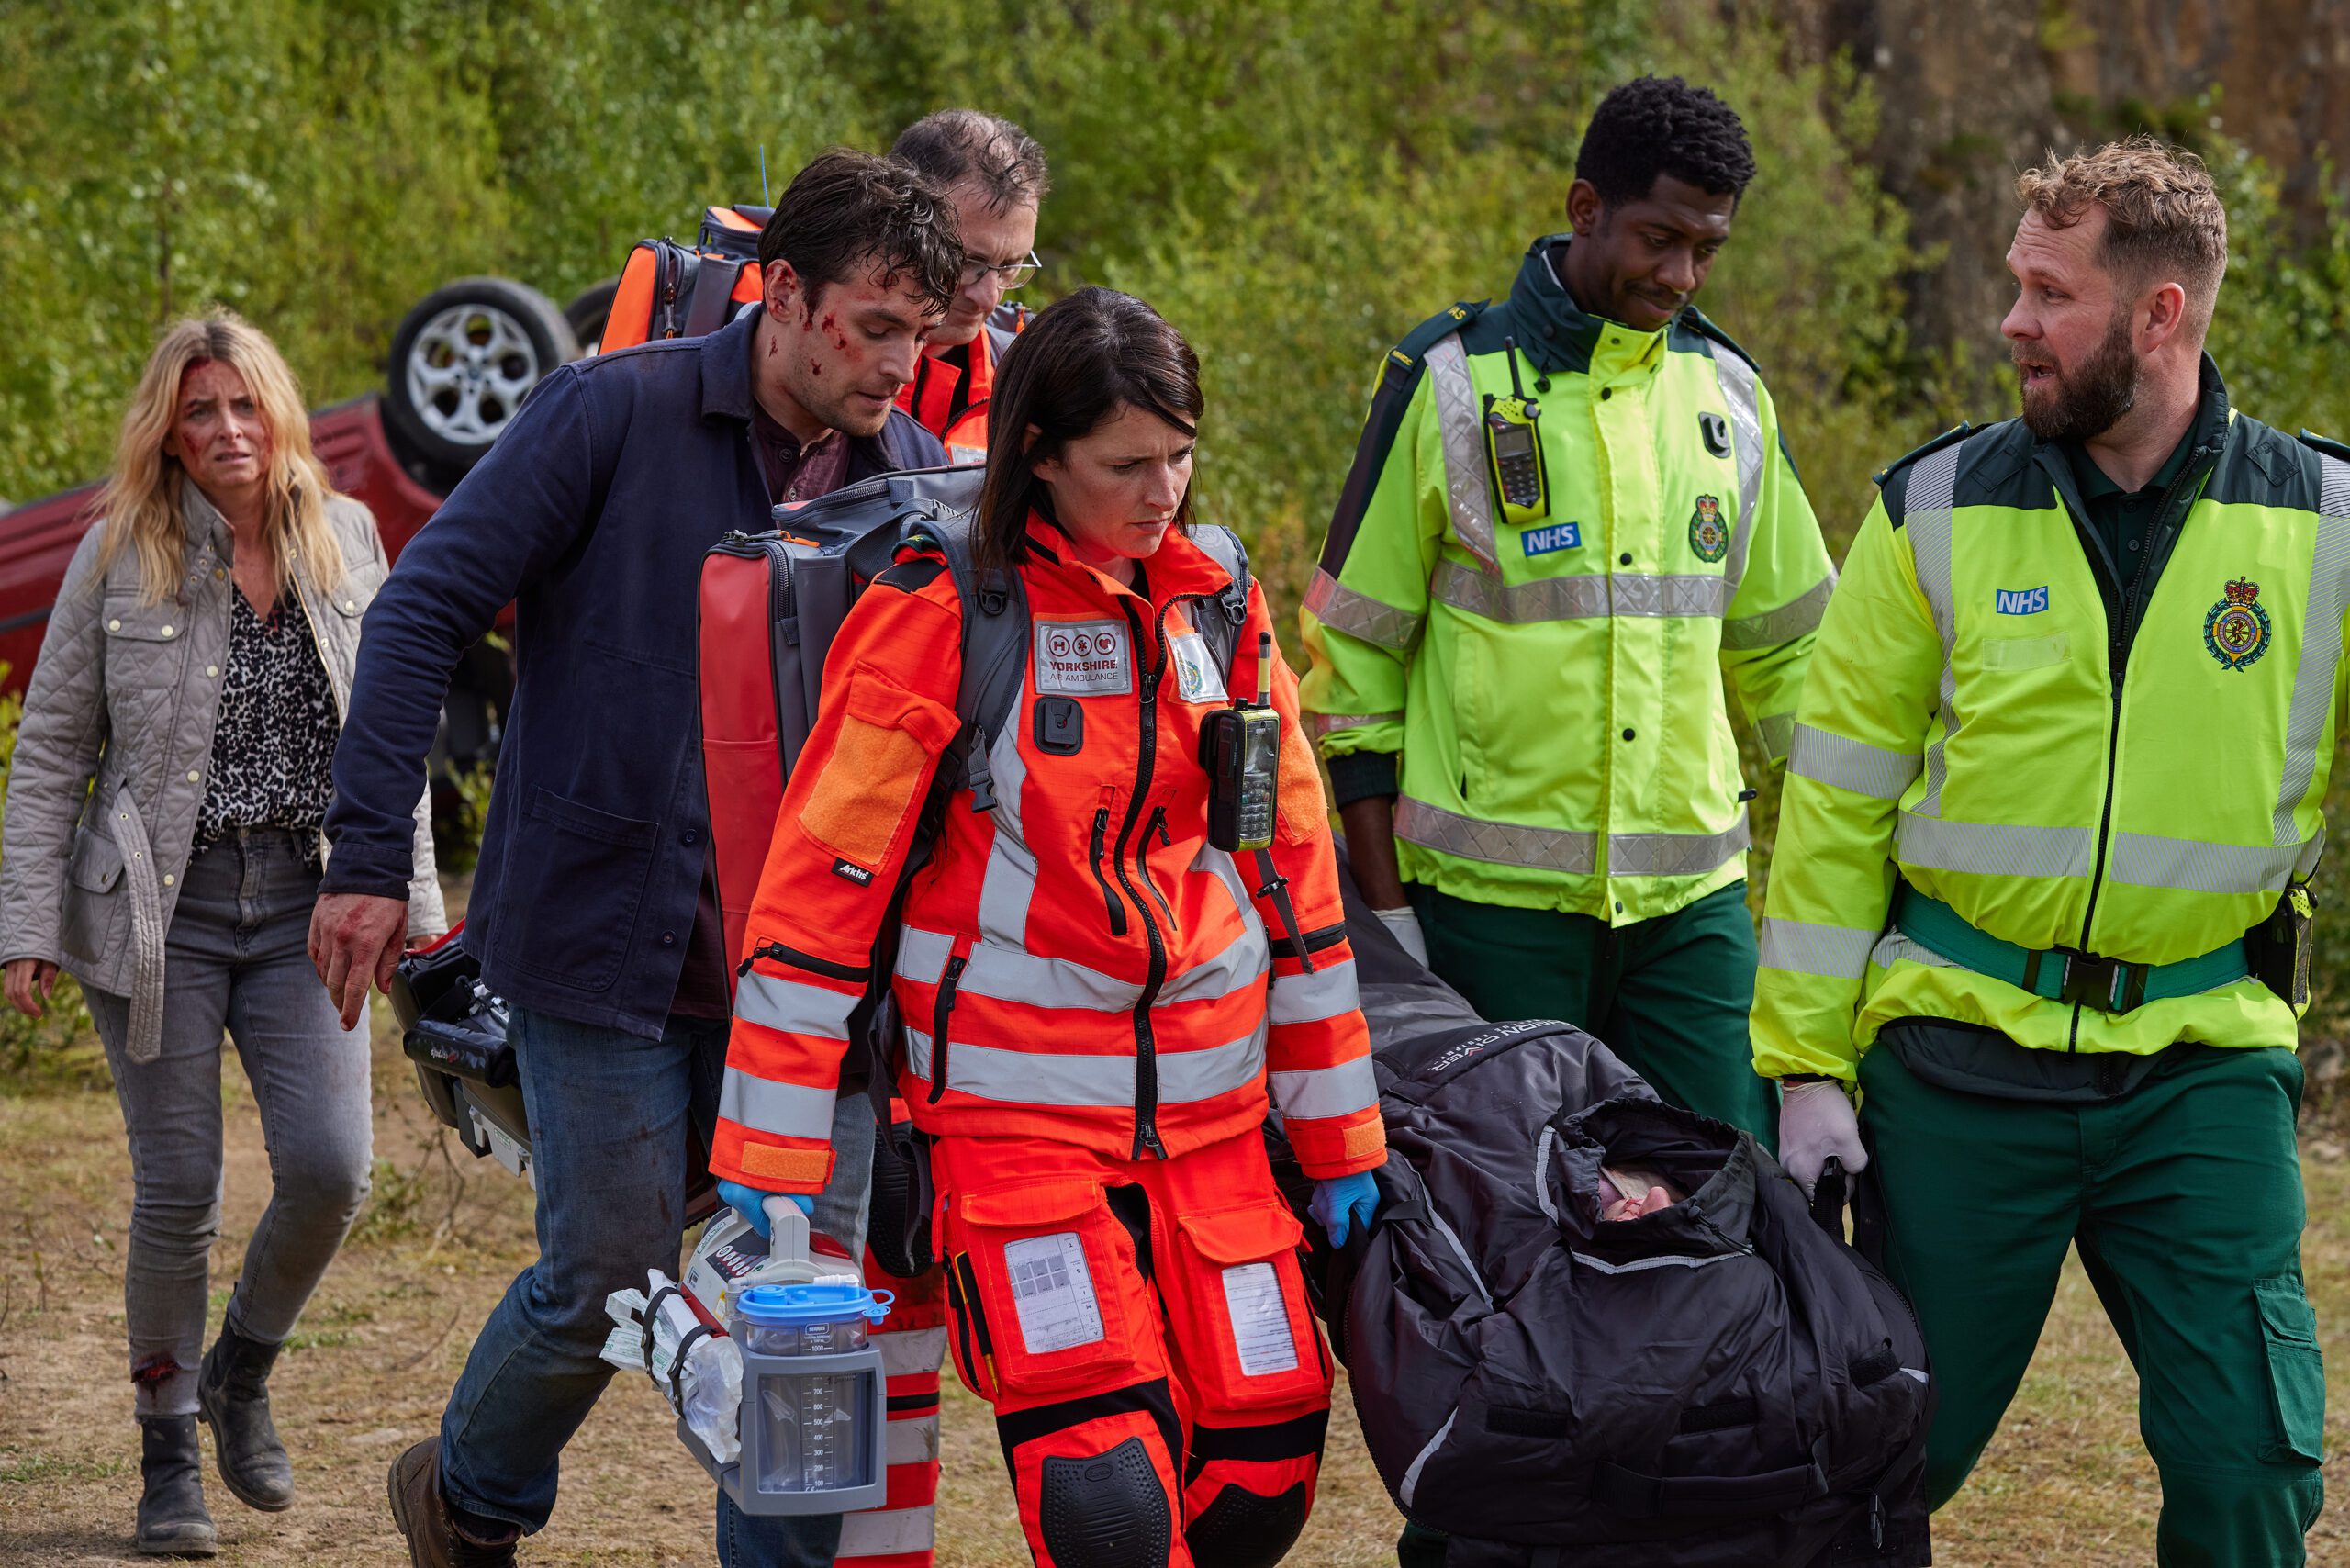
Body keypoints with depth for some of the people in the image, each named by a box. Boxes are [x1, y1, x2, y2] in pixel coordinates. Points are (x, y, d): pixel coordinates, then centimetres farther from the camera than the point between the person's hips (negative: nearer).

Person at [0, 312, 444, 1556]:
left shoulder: (346, 540, 6)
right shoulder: (119, 556, -2)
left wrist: (410, 896, 8)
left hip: (302, 904, 2)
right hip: (162, 910, -2)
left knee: (328, 1170, -10)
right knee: (178, 1193, -1)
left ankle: (242, 1369, 19)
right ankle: (169, 1454, 15)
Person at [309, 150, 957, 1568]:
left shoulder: (910, 469, 5)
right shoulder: (618, 414, -9)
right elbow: (426, 610, -9)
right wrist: (370, 858, -13)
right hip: (604, 937, -4)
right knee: (610, 1281, 3)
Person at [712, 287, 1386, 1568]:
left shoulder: (1219, 608, 8)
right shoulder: (938, 616, -9)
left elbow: (1293, 870, 15)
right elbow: (821, 881, -8)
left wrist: (1339, 1136, 14)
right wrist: (771, 1160, -10)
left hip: (1207, 1115, 5)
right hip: (1013, 1112, -5)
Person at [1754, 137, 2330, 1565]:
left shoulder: (2316, 523, -1)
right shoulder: (1939, 513, -1)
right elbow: (1836, 804, 3)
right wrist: (1808, 1061, 0)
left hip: (2205, 1063, 0)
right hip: (1965, 1053, 0)